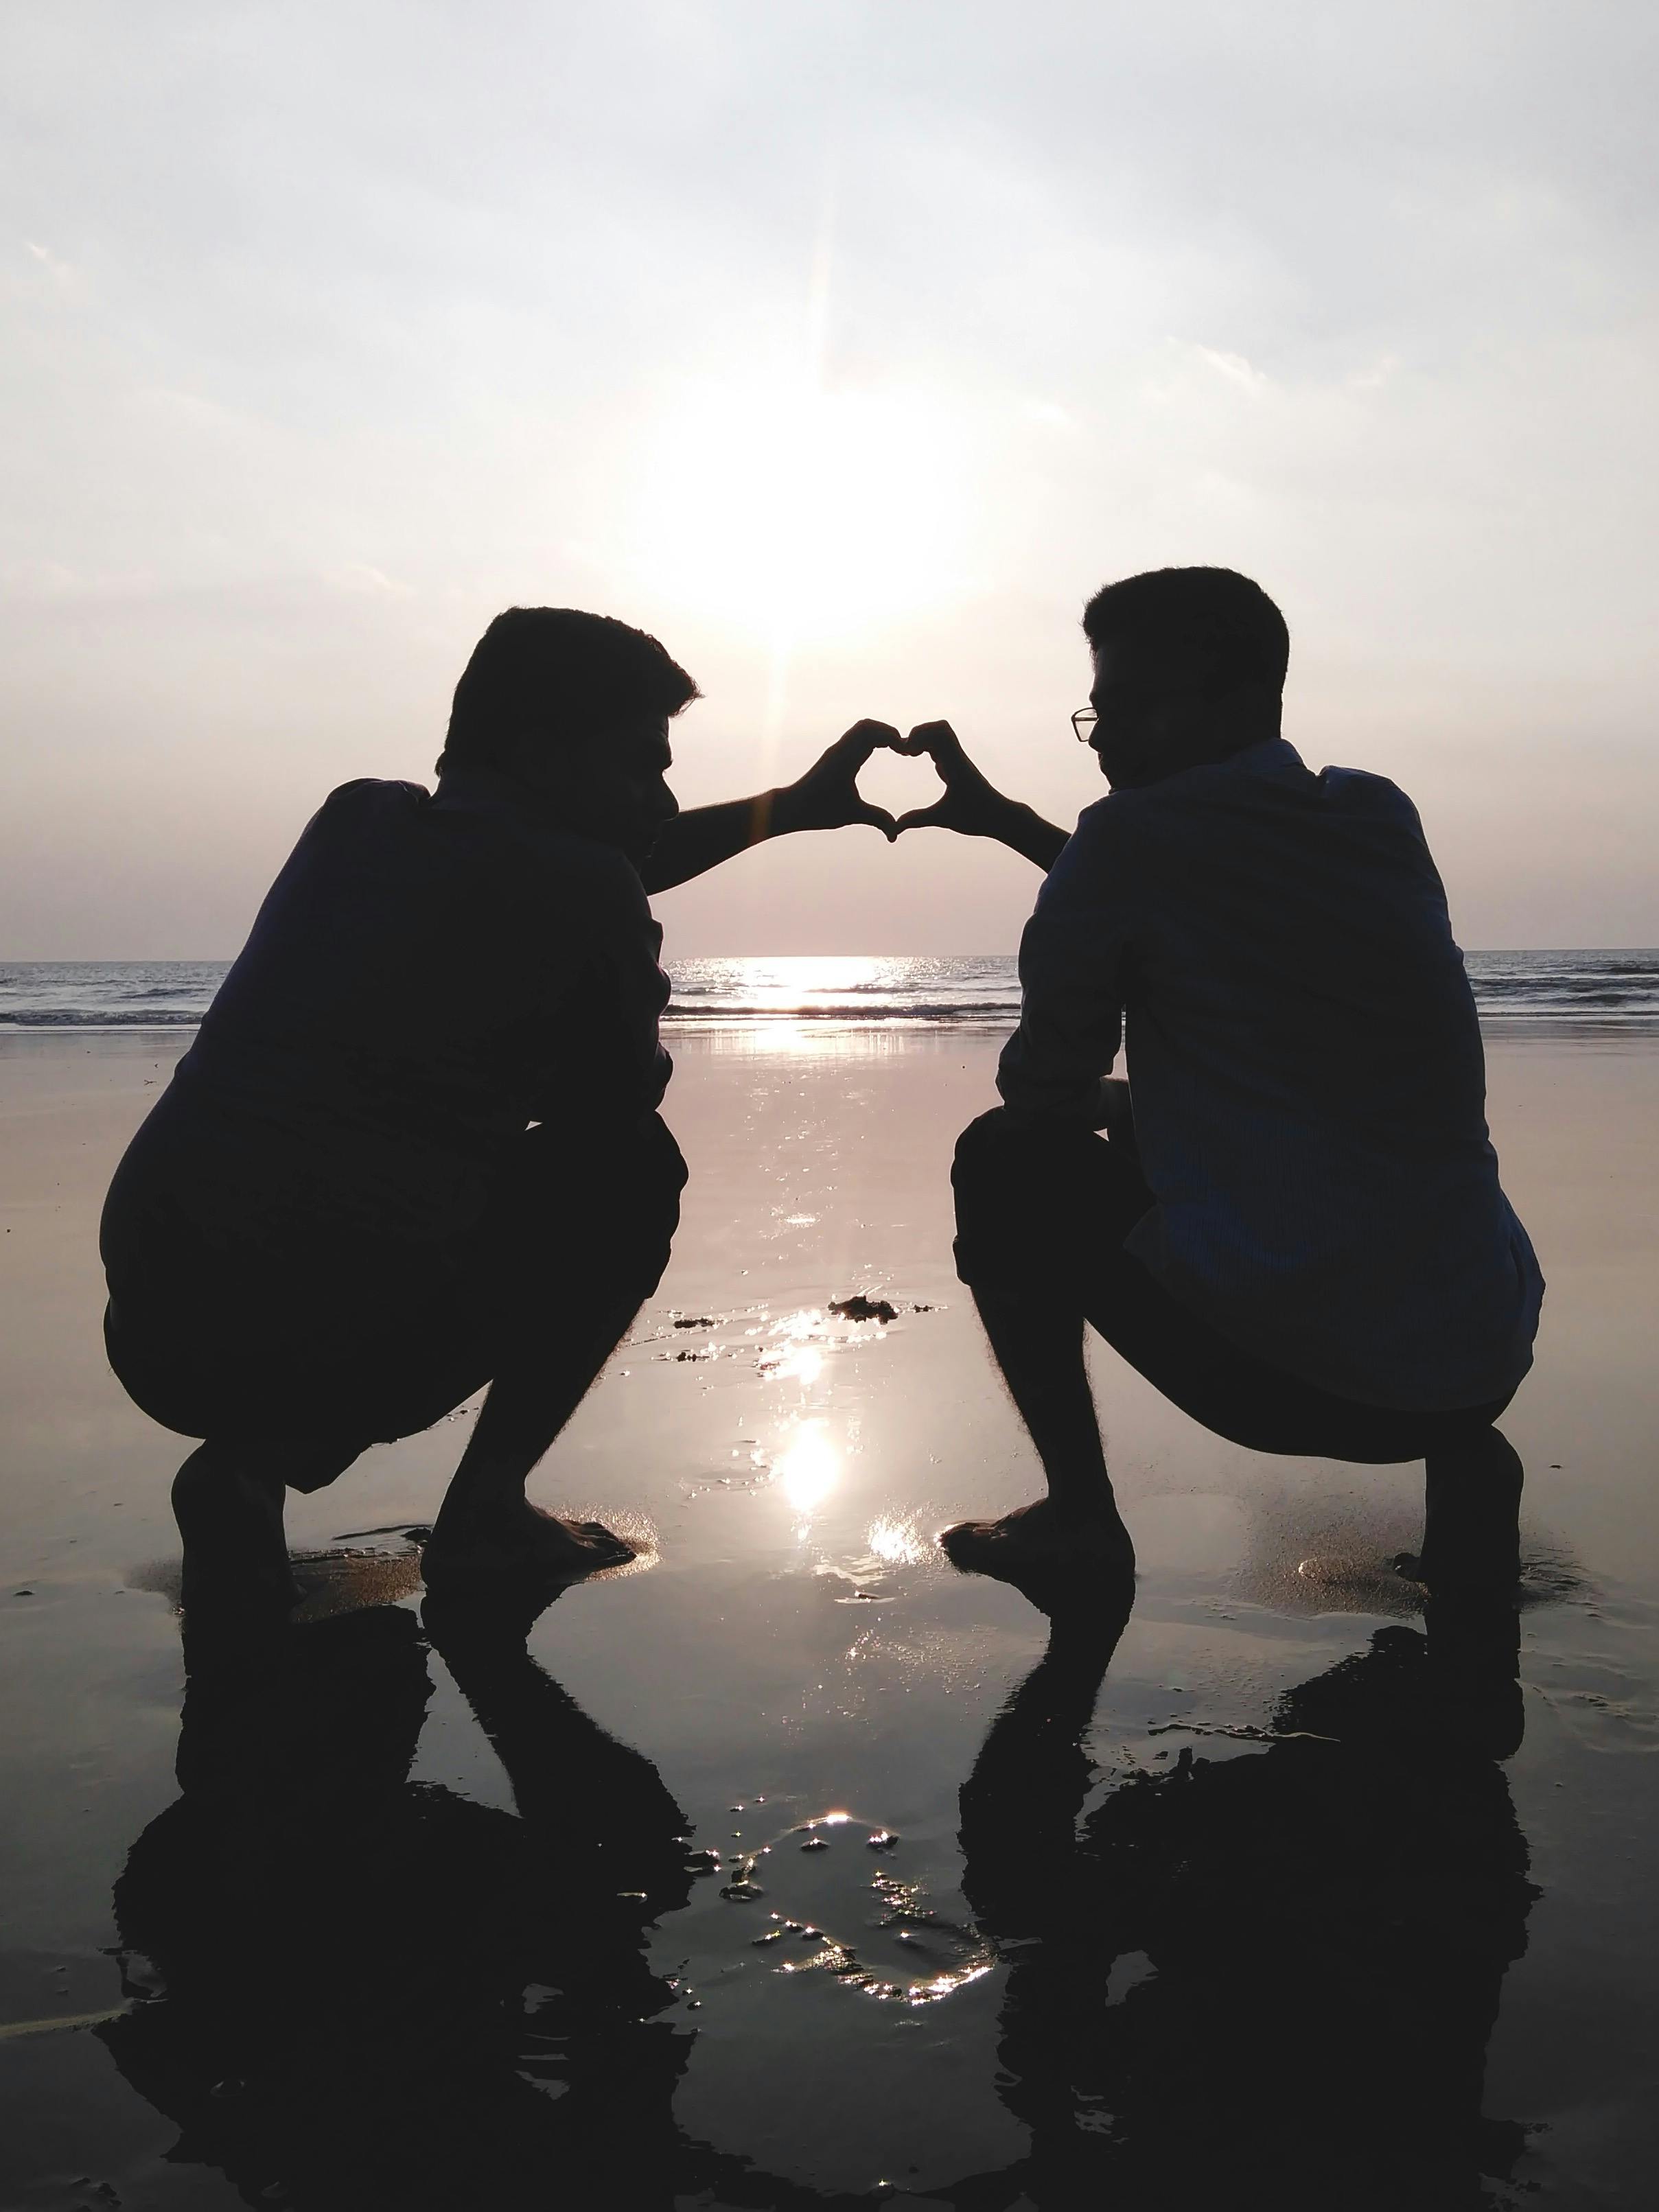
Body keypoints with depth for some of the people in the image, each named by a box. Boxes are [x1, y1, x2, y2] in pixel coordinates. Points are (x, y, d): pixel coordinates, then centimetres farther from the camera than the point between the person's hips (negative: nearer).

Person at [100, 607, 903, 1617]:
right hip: (325, 1350, -7)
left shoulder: (356, 820, 14)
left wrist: (785, 807, 37)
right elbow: (626, 1098, 9)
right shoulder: (583, 896, -8)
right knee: (634, 1170, 13)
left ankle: (260, 1456, 12)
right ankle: (487, 1510, 12)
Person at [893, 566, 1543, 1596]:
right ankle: (1456, 1450, 19)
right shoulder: (1381, 817, 10)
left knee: (1009, 1160, 11)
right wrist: (998, 816, 29)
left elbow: (1043, 1086, 0)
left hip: (1289, 1361, -7)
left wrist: (1097, 1104, 23)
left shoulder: (1132, 833, -10)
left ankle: (1081, 1517, 11)